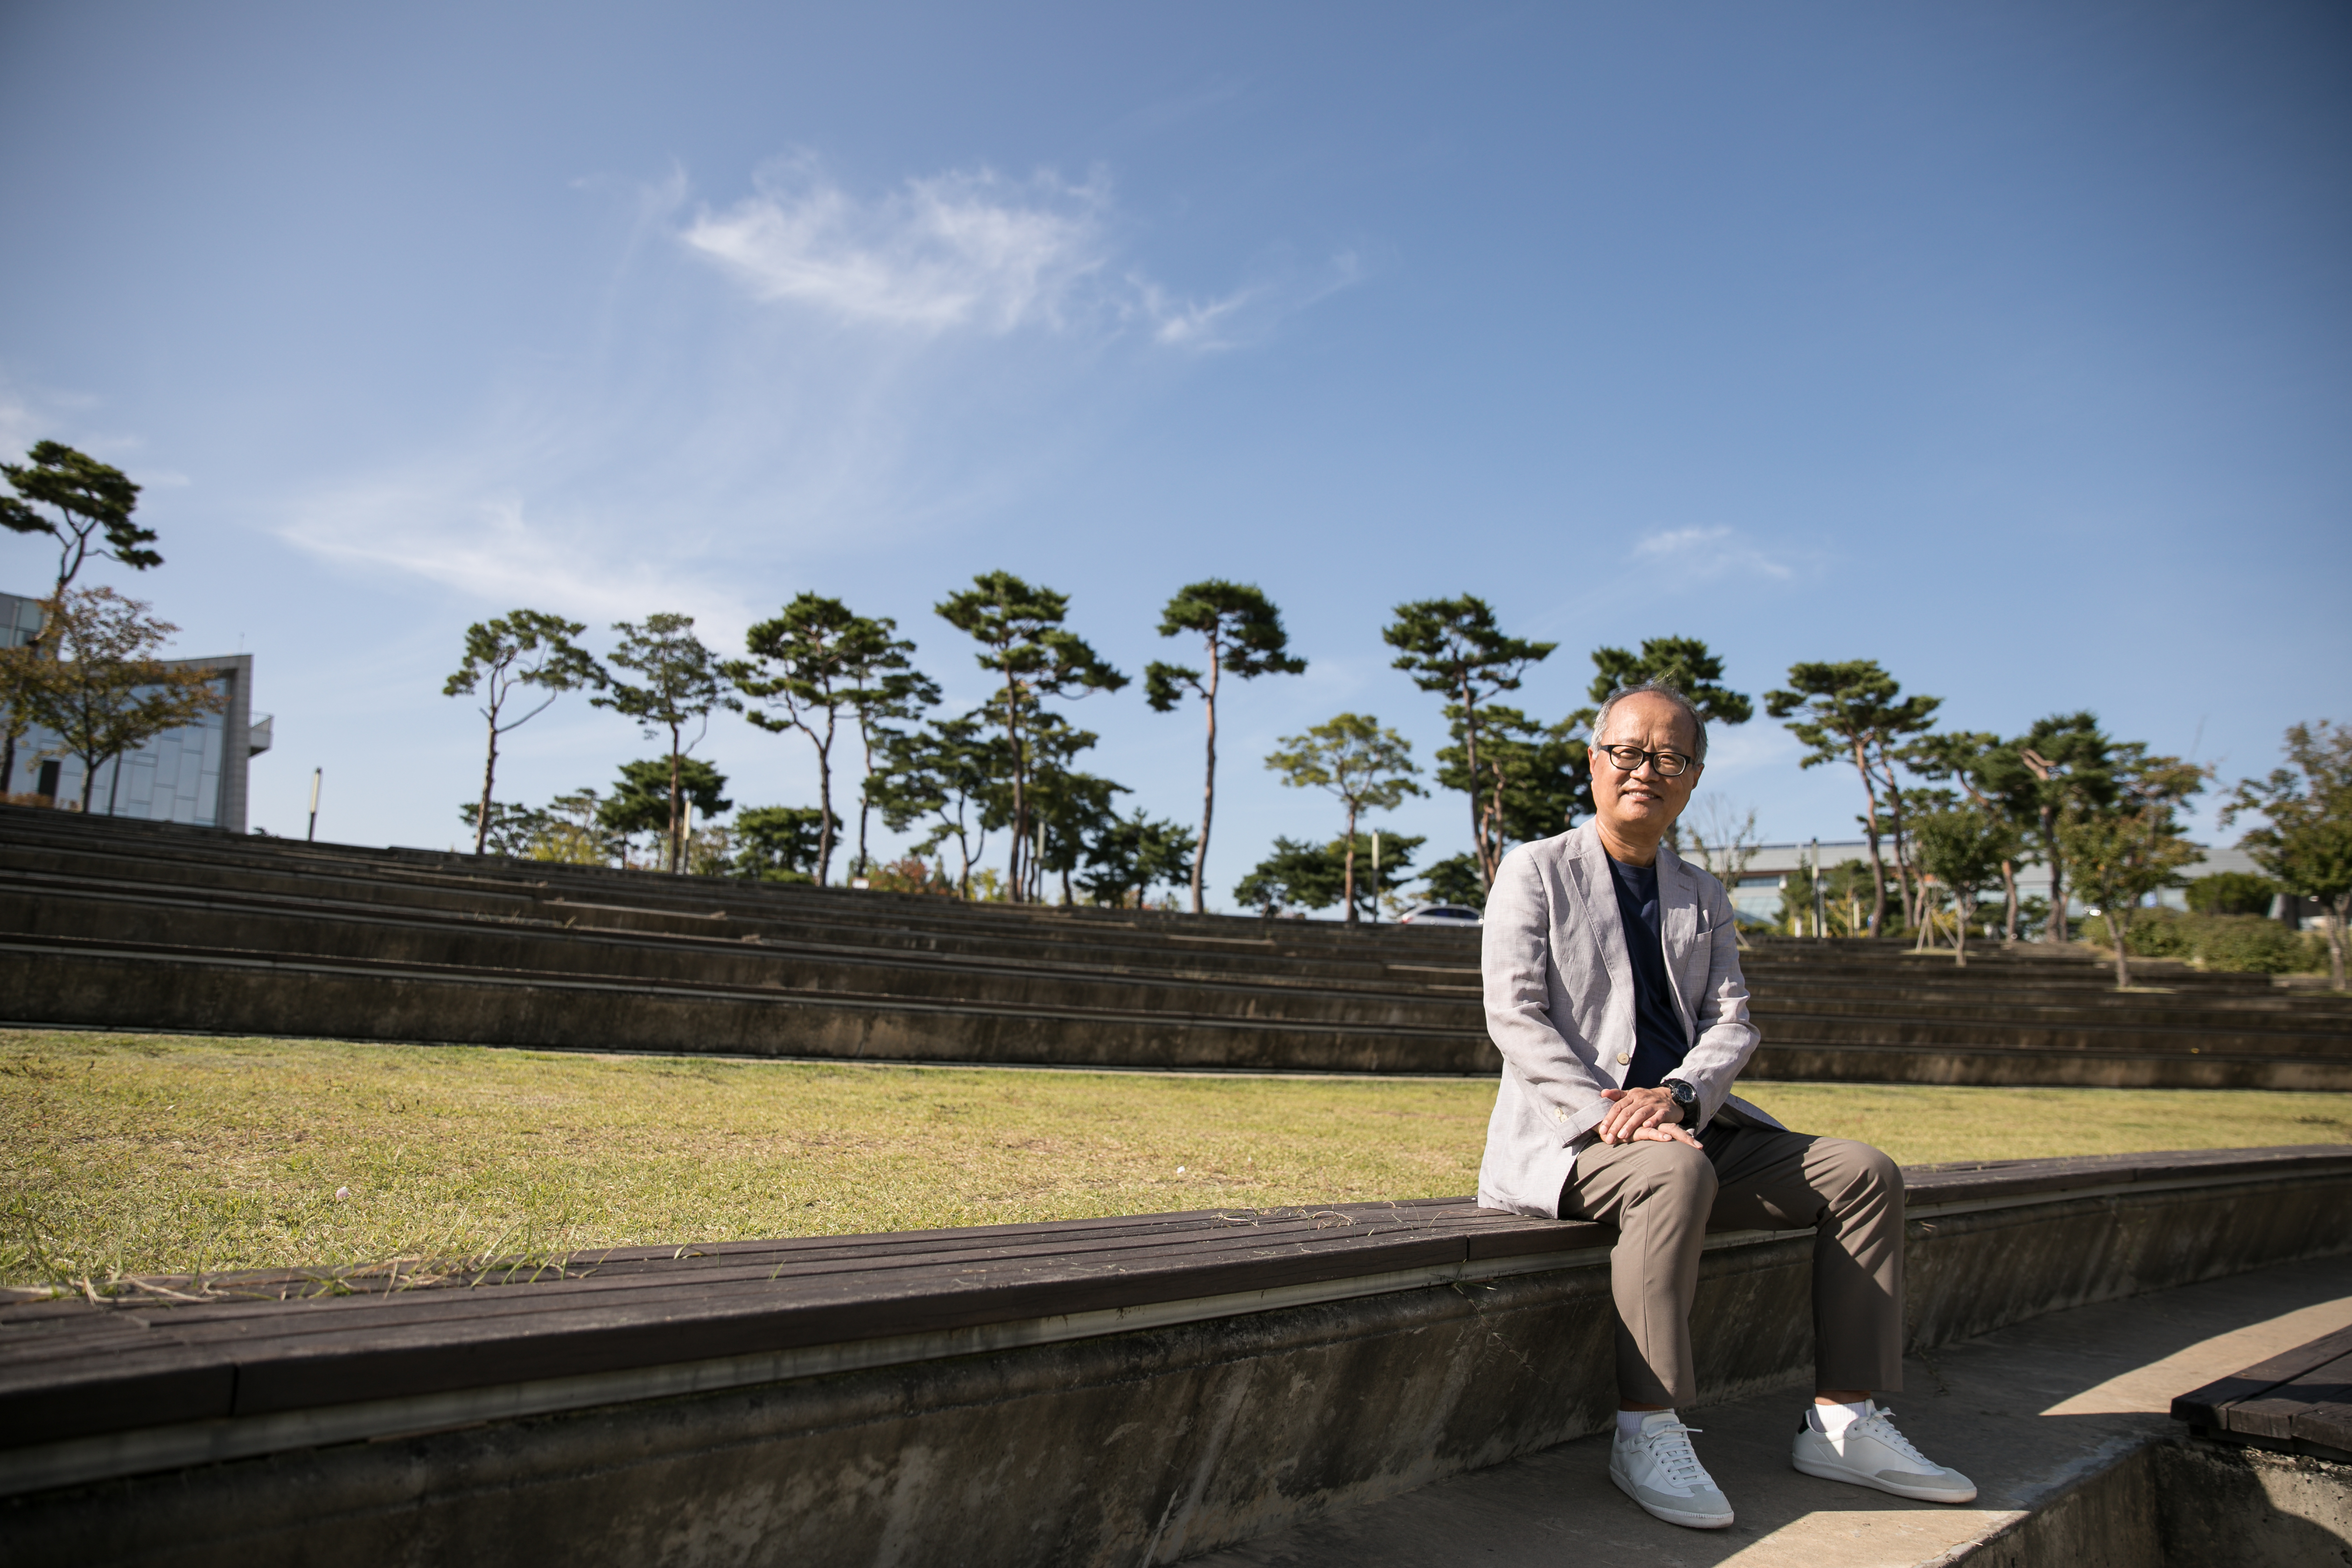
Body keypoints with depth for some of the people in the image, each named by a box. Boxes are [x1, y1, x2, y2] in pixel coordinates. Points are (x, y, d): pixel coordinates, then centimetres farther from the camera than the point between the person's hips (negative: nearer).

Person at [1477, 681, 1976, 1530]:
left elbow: (1731, 1023, 6)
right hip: (1567, 1132, -6)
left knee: (1864, 1172, -9)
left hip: (1691, 1123, 6)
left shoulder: (1704, 897, 18)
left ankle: (1843, 1421, -5)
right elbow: (1514, 1016, -9)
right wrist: (1613, 1113, -21)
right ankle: (1647, 1435, -27)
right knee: (1674, 1174, -36)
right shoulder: (1536, 870, 2)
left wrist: (1676, 1096, -17)